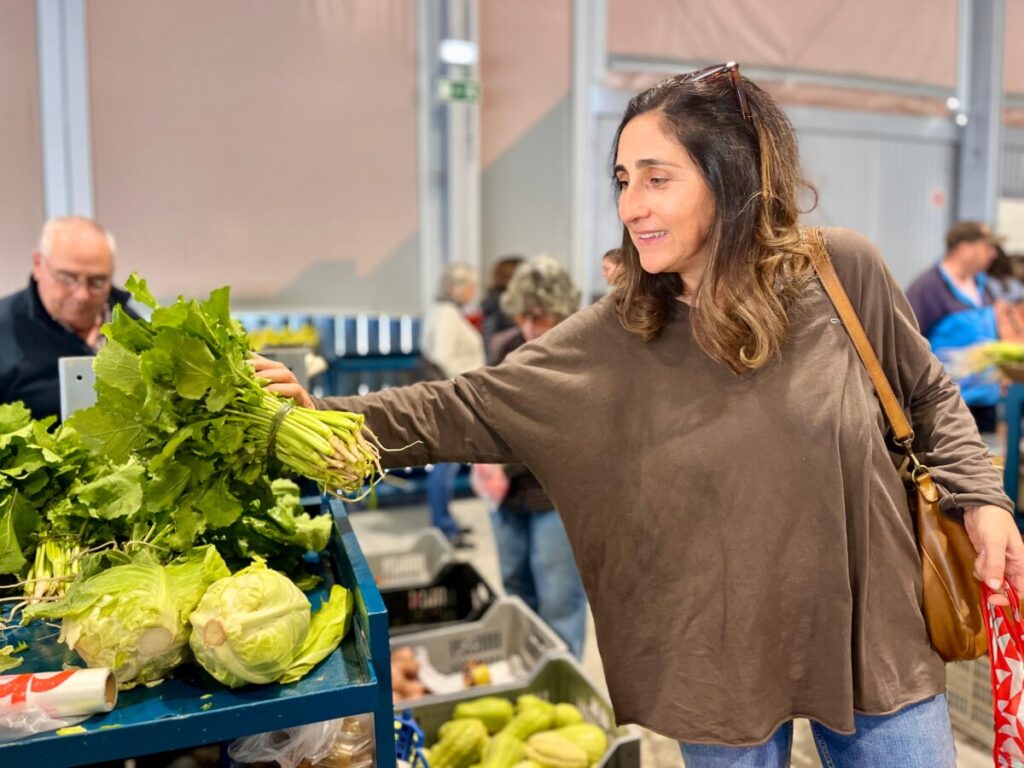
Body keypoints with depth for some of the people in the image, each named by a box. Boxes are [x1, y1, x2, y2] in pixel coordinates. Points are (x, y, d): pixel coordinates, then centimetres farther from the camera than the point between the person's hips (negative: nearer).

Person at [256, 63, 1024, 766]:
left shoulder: (842, 270, -9)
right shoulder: (612, 339, -10)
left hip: (868, 630, 1)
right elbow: (466, 409, -9)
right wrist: (323, 417, -17)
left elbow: (927, 395, 6)